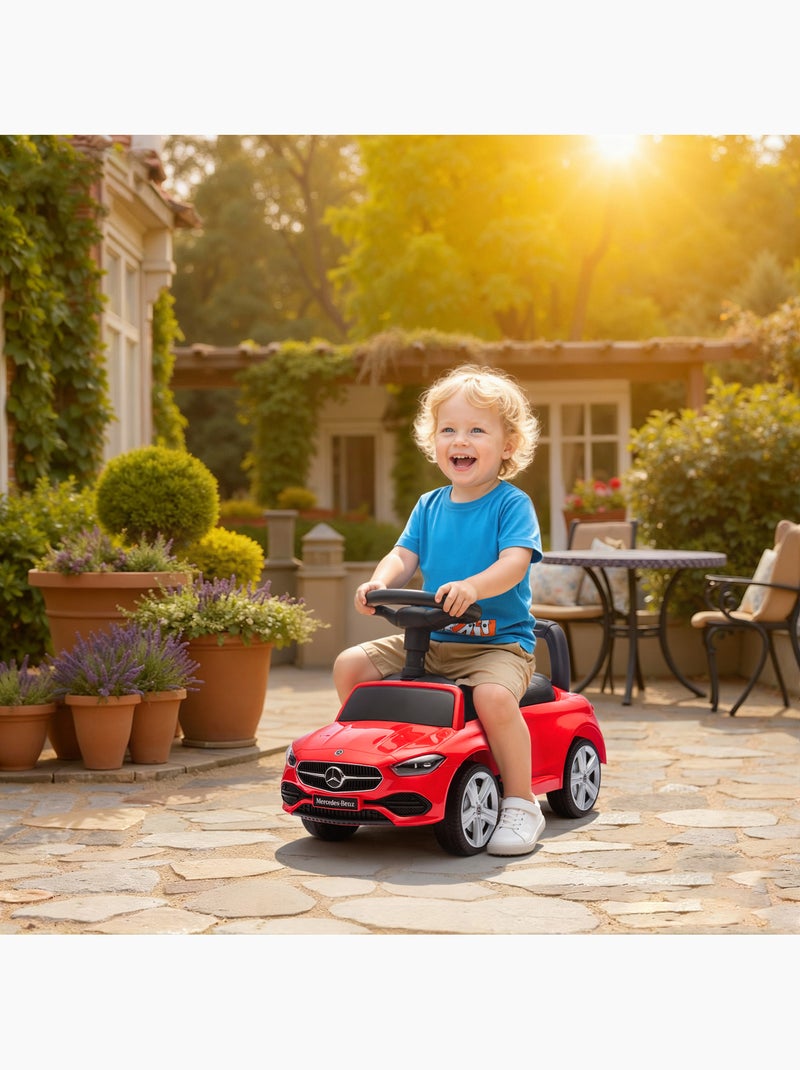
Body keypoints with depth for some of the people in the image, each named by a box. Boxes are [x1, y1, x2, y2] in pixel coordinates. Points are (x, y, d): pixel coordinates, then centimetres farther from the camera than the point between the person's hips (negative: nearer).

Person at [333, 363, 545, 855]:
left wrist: (471, 587, -40)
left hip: (499, 641, -6)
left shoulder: (512, 503, -6)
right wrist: (380, 582, -19)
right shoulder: (429, 507, 11)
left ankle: (521, 804, -17)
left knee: (493, 695, -36)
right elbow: (404, 556, 4)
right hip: (431, 640, 6)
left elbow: (514, 562, -21)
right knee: (350, 664, -5)